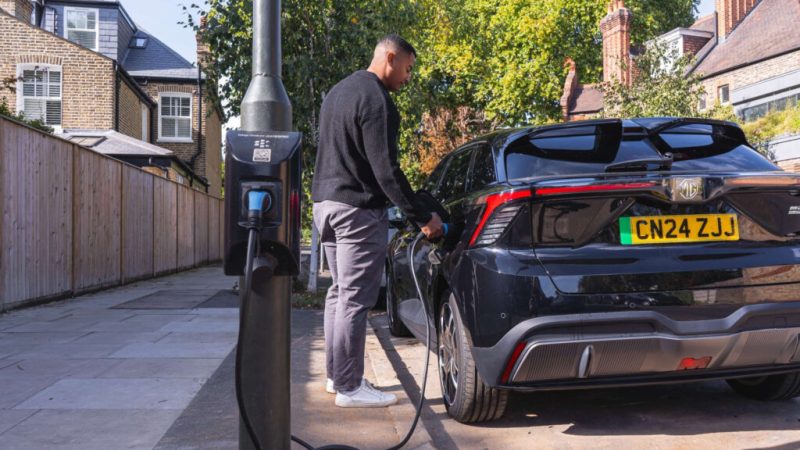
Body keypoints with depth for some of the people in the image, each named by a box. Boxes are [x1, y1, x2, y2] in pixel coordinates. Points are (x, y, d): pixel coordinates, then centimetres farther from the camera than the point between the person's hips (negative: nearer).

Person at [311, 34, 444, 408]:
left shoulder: (338, 91, 17)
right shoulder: (376, 100, -14)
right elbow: (386, 170, -20)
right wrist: (422, 217, -15)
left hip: (326, 203, 10)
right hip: (358, 209, -10)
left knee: (339, 292, 15)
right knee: (355, 300, -4)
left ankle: (337, 375, 24)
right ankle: (348, 387, 3)